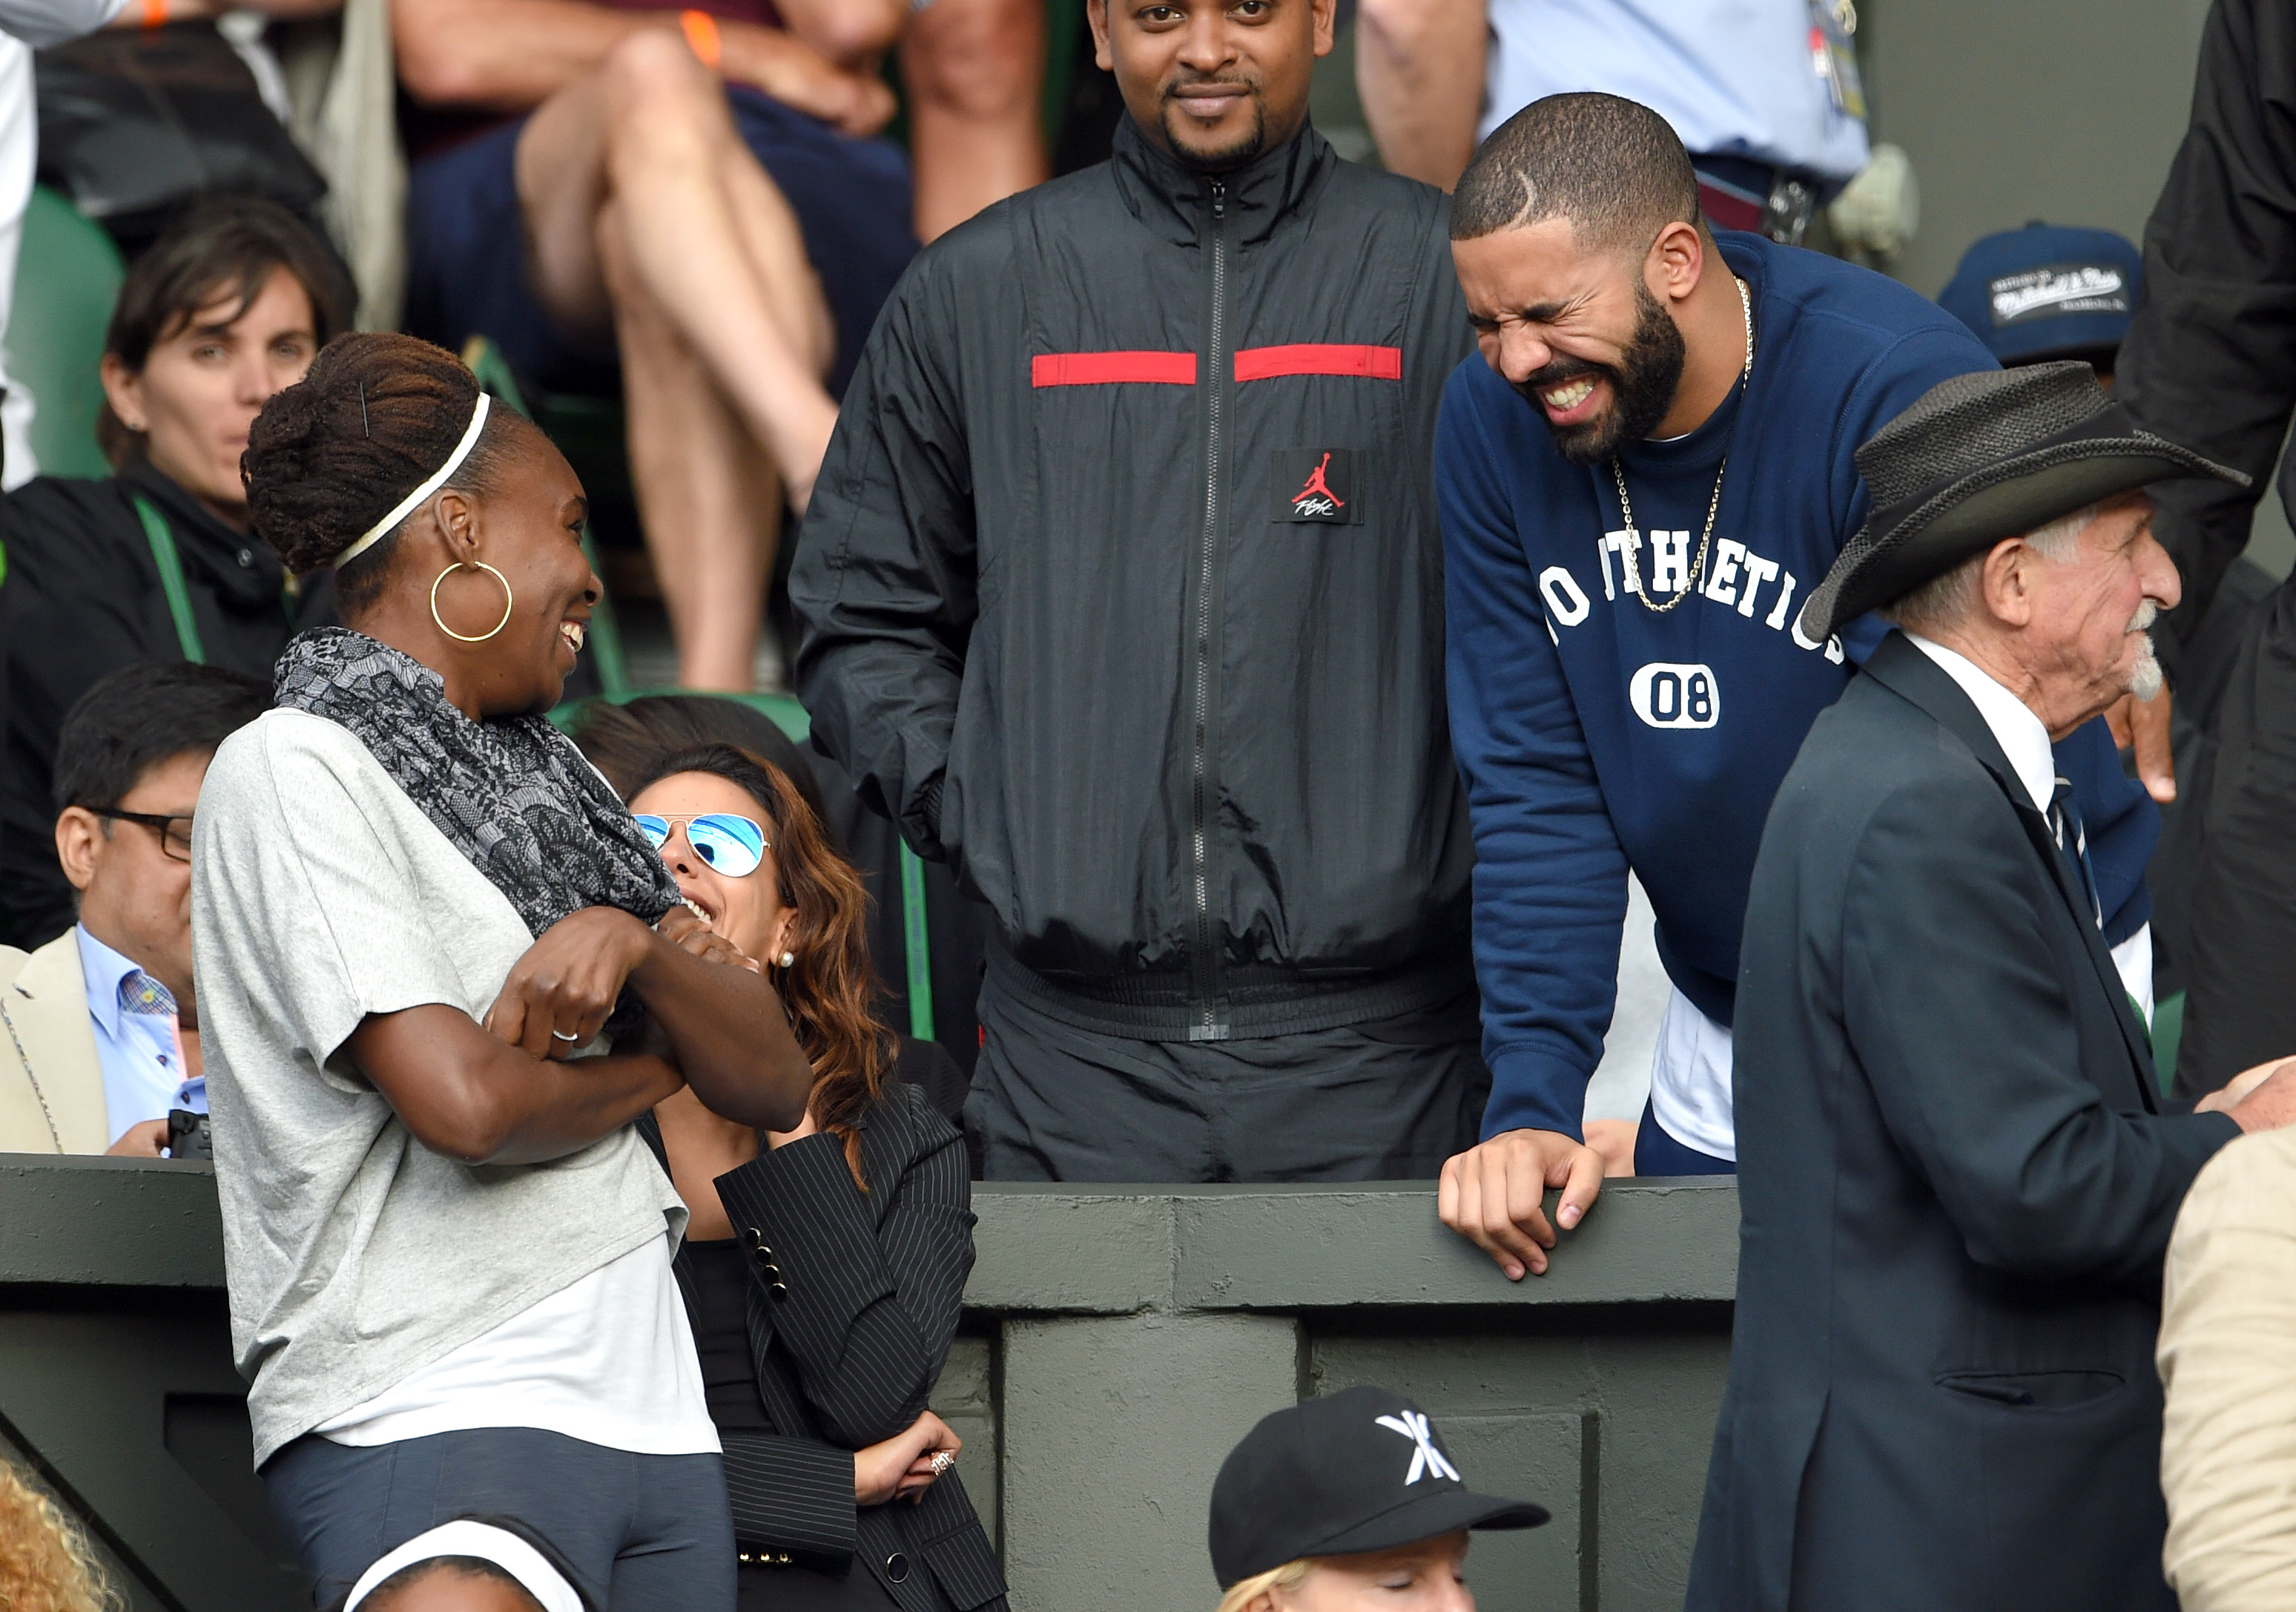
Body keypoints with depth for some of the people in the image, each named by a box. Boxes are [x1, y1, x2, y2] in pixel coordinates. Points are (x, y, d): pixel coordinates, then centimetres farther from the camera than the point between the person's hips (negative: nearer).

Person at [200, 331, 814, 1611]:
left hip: (653, 1404, 7)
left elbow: (776, 1082, 12)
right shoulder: (295, 771, -5)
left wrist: (637, 943, -8)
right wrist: (648, 1067, 4)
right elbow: (462, 1099, -16)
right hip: (435, 1424, -7)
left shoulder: (543, 775, 19)